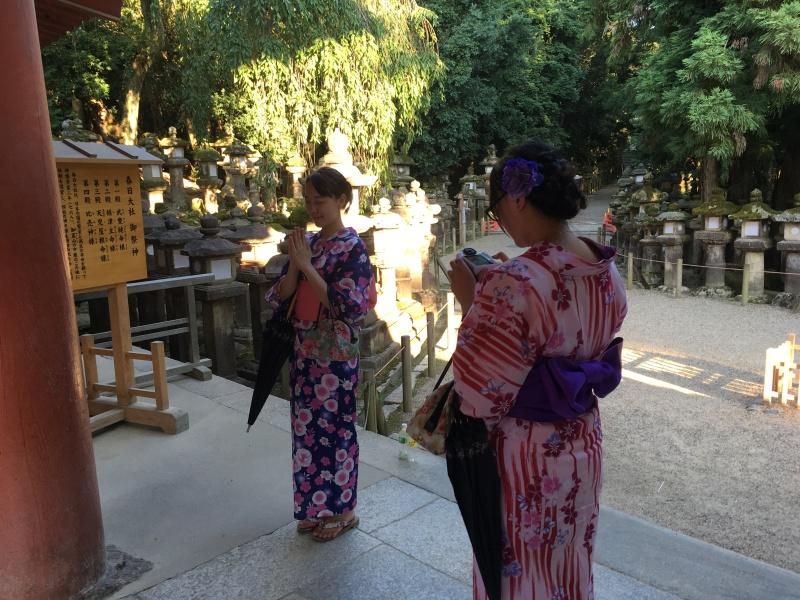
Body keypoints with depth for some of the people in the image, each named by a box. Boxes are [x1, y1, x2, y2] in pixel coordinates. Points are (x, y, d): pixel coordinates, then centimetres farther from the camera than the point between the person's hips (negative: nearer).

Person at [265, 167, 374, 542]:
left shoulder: (353, 248, -12)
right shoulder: (306, 244, 7)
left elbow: (347, 306, -21)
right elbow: (281, 297, 5)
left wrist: (307, 267, -20)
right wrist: (294, 264, -12)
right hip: (303, 351, 7)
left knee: (335, 428, 4)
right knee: (307, 426, 14)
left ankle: (342, 510, 22)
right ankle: (315, 506, 31)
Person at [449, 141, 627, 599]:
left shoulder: (513, 285, -30)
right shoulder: (610, 273, -3)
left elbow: (480, 396, -25)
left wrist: (470, 299, -17)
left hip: (526, 462, -7)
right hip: (585, 447, 7)